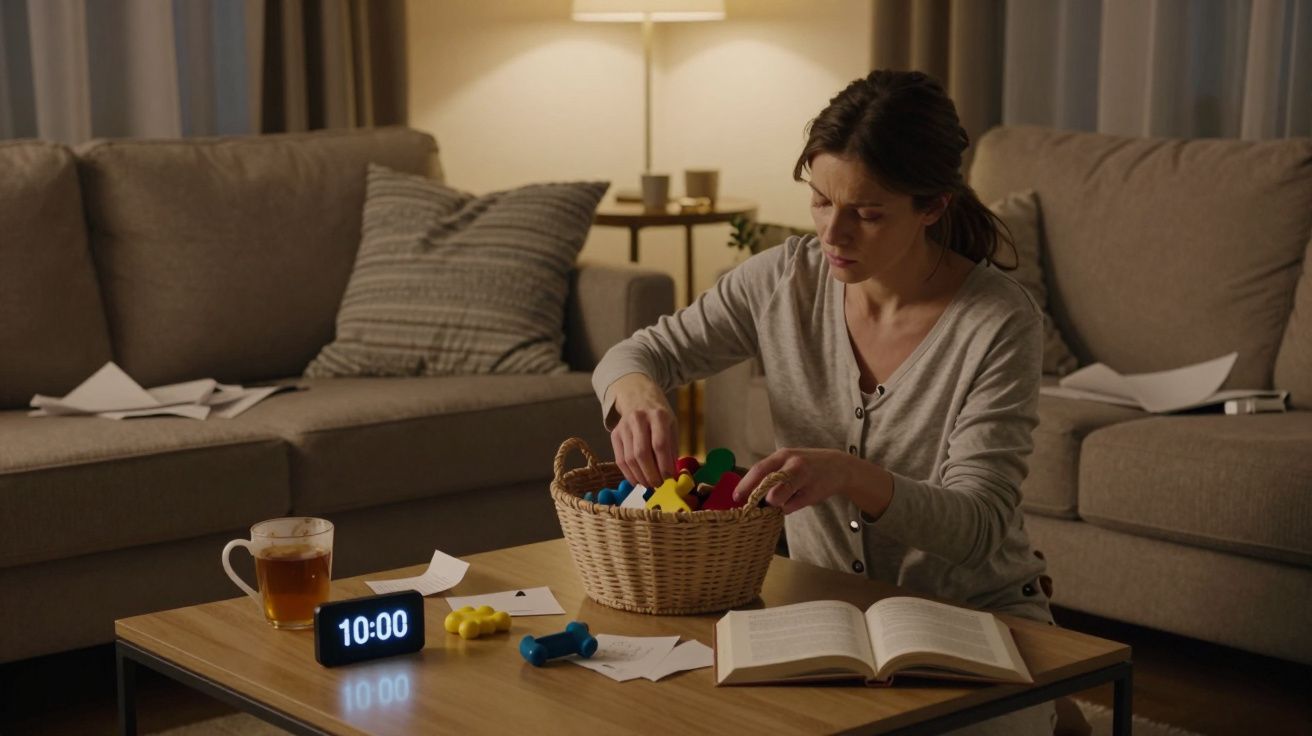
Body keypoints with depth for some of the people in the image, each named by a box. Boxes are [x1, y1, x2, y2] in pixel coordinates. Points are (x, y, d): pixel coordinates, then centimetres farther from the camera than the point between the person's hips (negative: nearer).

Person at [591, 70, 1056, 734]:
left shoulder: (1000, 322, -16)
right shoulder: (785, 279, -4)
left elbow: (976, 525, -21)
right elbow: (641, 352, 4)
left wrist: (851, 477, -39)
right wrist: (634, 389, -20)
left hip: (975, 618, -3)